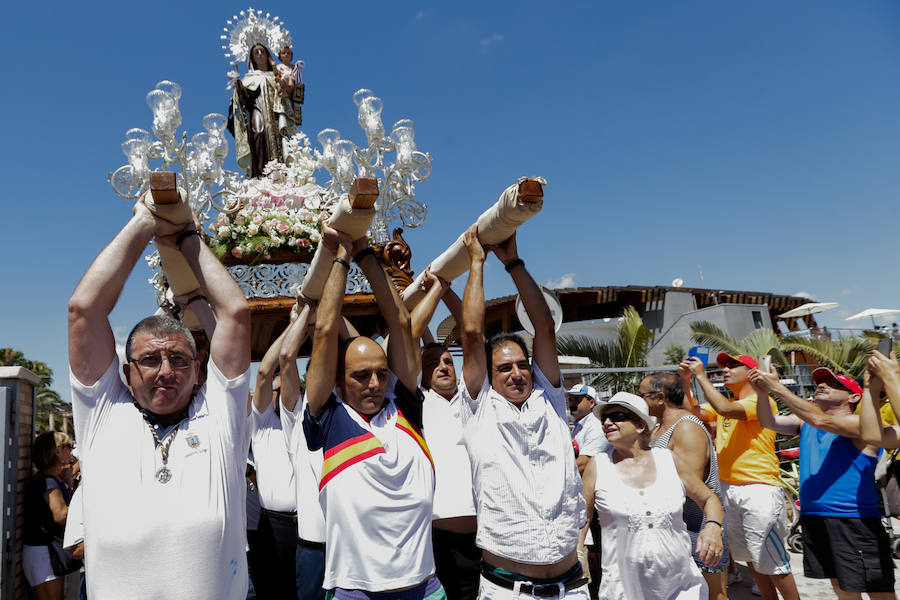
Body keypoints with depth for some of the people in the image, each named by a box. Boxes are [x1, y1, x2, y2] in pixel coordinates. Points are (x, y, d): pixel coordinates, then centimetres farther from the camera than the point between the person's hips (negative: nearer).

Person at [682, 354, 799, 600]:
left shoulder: (760, 400, -10)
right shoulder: (724, 403, 14)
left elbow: (725, 409, -26)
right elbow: (693, 412, 6)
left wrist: (701, 376, -19)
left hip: (758, 489, -8)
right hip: (728, 488, 8)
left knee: (771, 561, -1)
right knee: (750, 559, 17)